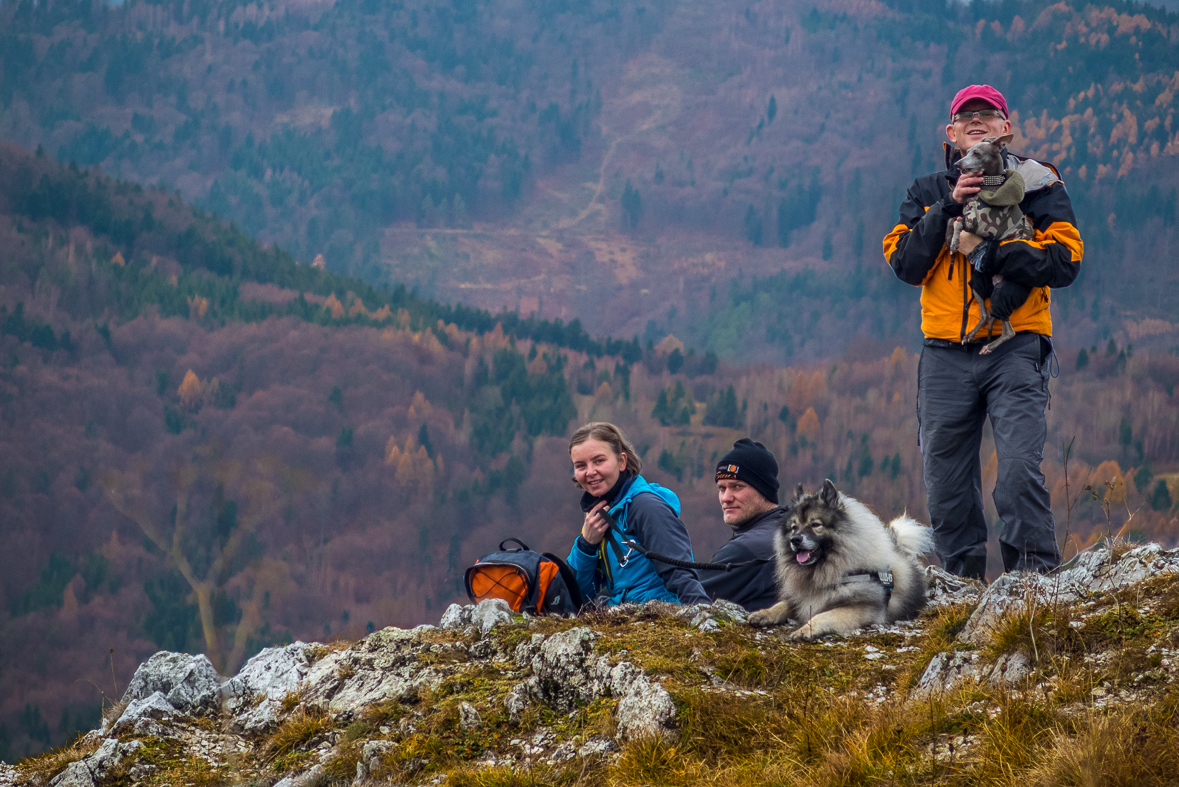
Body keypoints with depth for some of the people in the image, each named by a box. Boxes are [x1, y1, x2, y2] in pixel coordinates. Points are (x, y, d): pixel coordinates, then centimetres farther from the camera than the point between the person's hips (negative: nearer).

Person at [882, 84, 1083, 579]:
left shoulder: (1036, 184, 9)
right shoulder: (928, 194, 17)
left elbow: (1065, 261, -2)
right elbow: (905, 264, 2)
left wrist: (991, 250, -13)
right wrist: (948, 209, -9)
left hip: (1016, 349, -3)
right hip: (946, 356, 3)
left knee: (1019, 467, -16)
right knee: (946, 478, 2)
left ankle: (1034, 573, -8)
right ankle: (963, 582, 12)